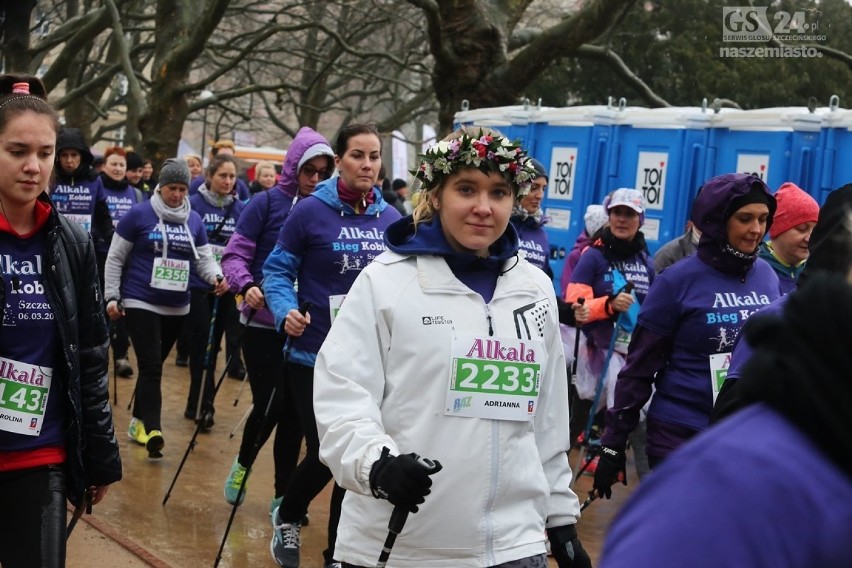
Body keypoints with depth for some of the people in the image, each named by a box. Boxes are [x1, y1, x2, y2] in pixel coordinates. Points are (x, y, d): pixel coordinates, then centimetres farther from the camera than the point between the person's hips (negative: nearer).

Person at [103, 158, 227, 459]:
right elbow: (115, 258, -2)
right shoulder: (139, 214, -7)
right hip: (141, 303, -5)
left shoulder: (194, 220, 6)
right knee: (151, 367, -14)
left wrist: (216, 276, -15)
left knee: (154, 365, 15)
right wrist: (112, 297, -6)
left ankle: (138, 421, 30)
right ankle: (152, 430, -21)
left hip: (177, 307, 5)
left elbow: (204, 258, 7)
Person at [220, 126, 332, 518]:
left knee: (295, 411, 7)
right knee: (268, 405, -6)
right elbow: (234, 255, -7)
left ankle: (283, 495, 20)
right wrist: (247, 285, -25)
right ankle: (242, 464, 25)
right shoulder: (267, 203, -4)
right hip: (263, 322, -3)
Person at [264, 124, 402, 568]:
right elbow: (278, 269, -4)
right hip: (315, 355, -4)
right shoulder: (310, 212, -10)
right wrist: (285, 311, -20)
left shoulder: (391, 219, 3)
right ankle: (286, 519, 31)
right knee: (324, 454, -2)